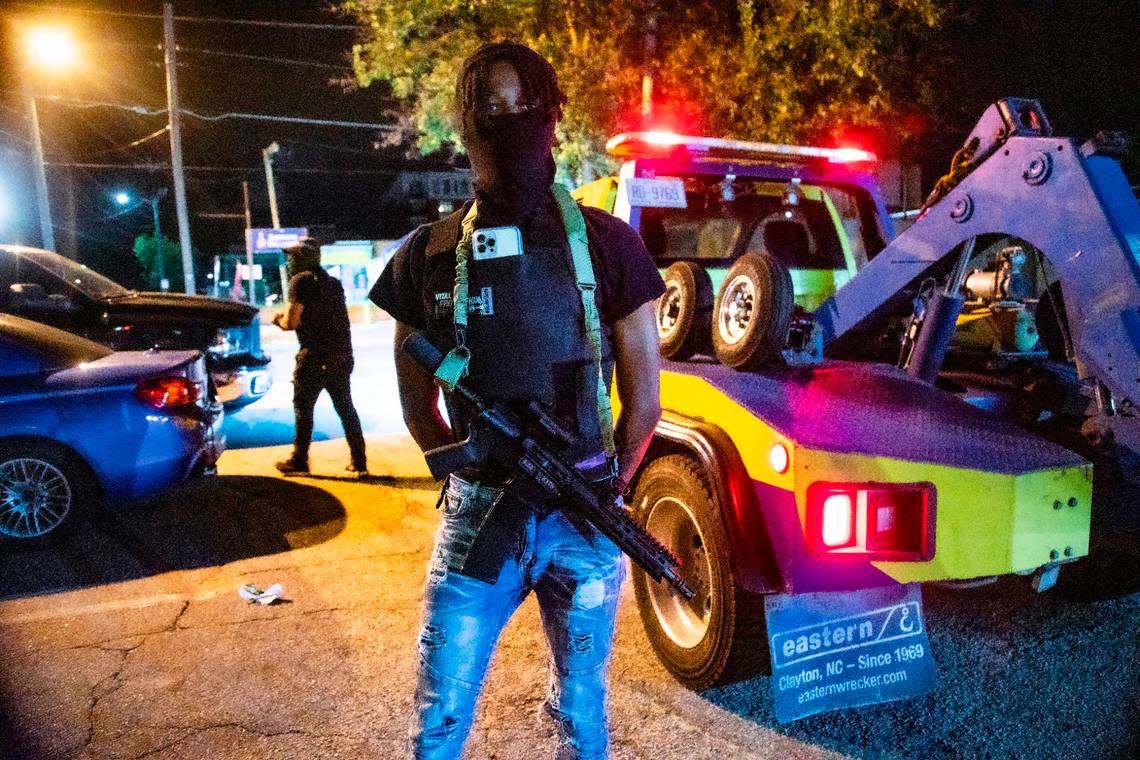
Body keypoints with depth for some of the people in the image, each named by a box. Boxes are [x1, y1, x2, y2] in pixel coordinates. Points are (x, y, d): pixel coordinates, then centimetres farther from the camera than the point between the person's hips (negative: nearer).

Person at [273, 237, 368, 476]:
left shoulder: (301, 280, -7)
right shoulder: (332, 283, 18)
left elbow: (292, 321, -13)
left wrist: (279, 320, 8)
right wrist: (287, 318, 26)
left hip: (315, 357, -7)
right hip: (341, 356, 7)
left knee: (303, 408, 5)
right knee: (346, 409, 11)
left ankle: (299, 461, 10)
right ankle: (359, 462, 12)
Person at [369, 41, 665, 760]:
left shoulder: (602, 242, -1)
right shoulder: (431, 254, 2)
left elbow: (644, 391, 4)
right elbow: (418, 402, 9)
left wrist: (601, 488, 4)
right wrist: (475, 471, 0)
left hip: (585, 519, 0)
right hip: (477, 515, 1)